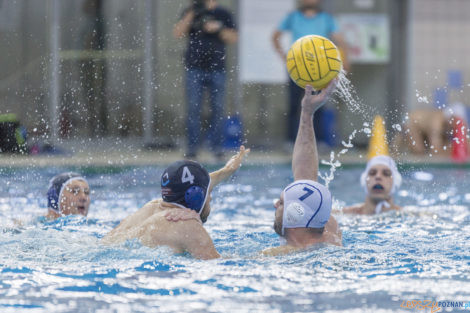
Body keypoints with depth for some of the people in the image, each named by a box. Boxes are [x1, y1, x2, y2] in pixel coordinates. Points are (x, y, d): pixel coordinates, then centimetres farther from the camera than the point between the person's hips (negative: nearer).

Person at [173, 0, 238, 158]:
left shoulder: (223, 14, 8)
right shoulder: (190, 13, 8)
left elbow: (233, 38, 4)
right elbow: (177, 33, -3)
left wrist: (218, 29, -12)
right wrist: (191, 13, -13)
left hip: (217, 69, 0)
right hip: (194, 69, 0)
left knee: (218, 108, 0)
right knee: (193, 109, -2)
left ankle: (216, 145, 5)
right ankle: (192, 146, 1)